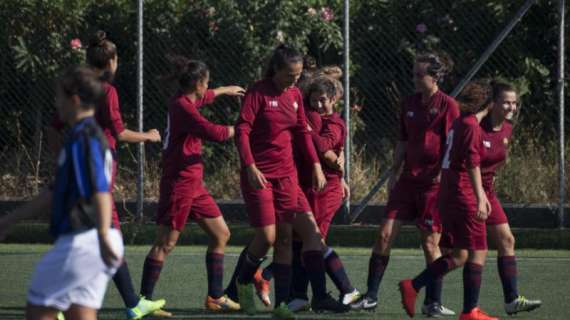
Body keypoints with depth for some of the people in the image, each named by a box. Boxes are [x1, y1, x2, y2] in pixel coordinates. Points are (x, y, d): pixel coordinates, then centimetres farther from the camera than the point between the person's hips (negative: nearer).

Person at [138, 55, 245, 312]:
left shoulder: (185, 101, 12)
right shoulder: (182, 107, -18)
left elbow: (202, 98, 38)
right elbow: (212, 132, -23)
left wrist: (225, 90, 53)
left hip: (193, 184, 10)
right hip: (179, 182, -10)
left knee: (221, 234, 11)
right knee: (165, 243, -8)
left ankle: (215, 297, 16)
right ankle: (144, 299, -5)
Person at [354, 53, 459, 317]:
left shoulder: (447, 105, -7)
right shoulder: (409, 104, 12)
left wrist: (443, 173, -18)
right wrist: (395, 172, 14)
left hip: (433, 182, -6)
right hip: (408, 179, 6)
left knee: (430, 243, -3)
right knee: (385, 234, -1)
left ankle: (433, 302, 8)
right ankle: (370, 297, 5)